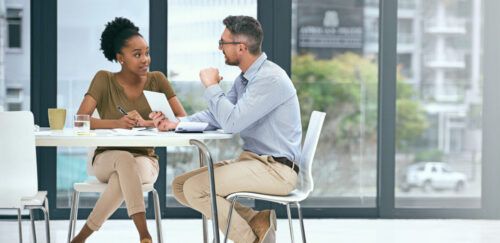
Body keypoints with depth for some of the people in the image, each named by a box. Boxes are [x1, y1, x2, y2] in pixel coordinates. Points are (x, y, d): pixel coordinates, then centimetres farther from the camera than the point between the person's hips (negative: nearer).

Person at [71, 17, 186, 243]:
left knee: (124, 177, -37)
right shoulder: (104, 80, -5)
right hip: (107, 159, -1)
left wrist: (146, 123, -28)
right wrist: (117, 123, -34)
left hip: (145, 160, 1)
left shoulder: (157, 80, 0)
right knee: (125, 159, -38)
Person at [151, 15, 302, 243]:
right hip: (251, 160, 10)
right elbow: (217, 116, 14)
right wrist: (176, 123, 0)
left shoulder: (270, 78, -19)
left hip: (275, 170, -10)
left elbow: (231, 122, -25)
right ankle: (255, 221, -1)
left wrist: (212, 86, -11)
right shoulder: (244, 78, 13)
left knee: (195, 188, -20)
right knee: (180, 185, 3)